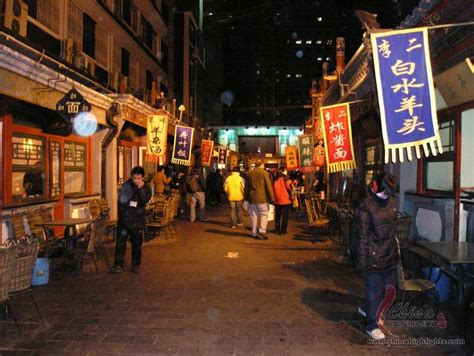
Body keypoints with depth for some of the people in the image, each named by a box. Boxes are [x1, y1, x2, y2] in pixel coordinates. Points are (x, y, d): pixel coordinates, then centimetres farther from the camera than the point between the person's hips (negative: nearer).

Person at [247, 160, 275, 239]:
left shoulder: (250, 173, 9)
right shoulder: (264, 173, -6)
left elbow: (247, 186, 14)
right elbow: (268, 186, -9)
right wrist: (271, 198, -6)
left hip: (252, 198, 5)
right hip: (262, 198, -5)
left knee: (253, 215, 10)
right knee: (264, 214, 4)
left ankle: (254, 233, 14)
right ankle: (262, 231, -8)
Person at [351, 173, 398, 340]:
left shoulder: (389, 203, 8)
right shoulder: (365, 207, -18)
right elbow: (361, 237, -18)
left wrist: (394, 250, 21)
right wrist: (362, 261, -18)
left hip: (389, 256, 9)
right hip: (374, 258, -9)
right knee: (375, 291, 2)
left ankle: (367, 309, 41)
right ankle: (372, 325, 20)